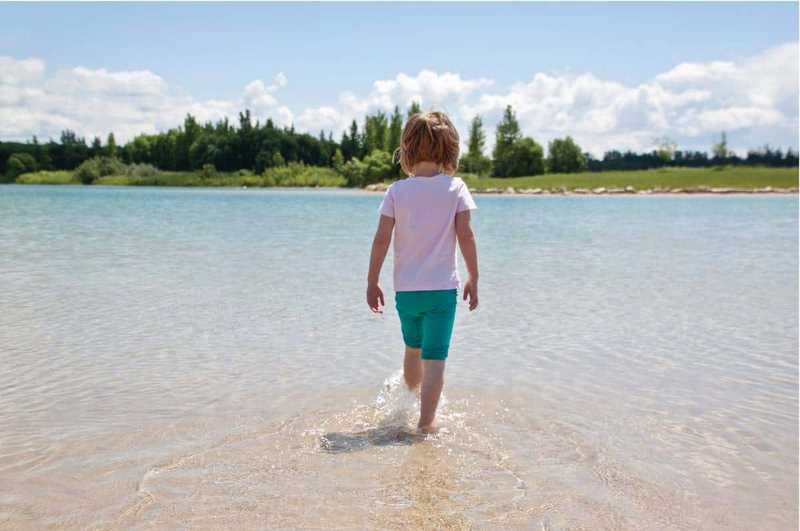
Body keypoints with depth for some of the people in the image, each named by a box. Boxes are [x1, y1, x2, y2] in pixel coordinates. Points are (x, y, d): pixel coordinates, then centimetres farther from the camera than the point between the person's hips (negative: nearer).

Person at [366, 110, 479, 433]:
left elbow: (382, 239, -5)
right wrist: (473, 279, 3)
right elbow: (465, 236, -7)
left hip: (406, 288, 3)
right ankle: (426, 421, -2)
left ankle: (413, 397, 46)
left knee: (413, 349, 24)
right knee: (435, 357, 1)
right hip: (443, 287, -2)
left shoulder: (397, 190, -3)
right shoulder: (455, 187, -5)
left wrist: (372, 282, 4)